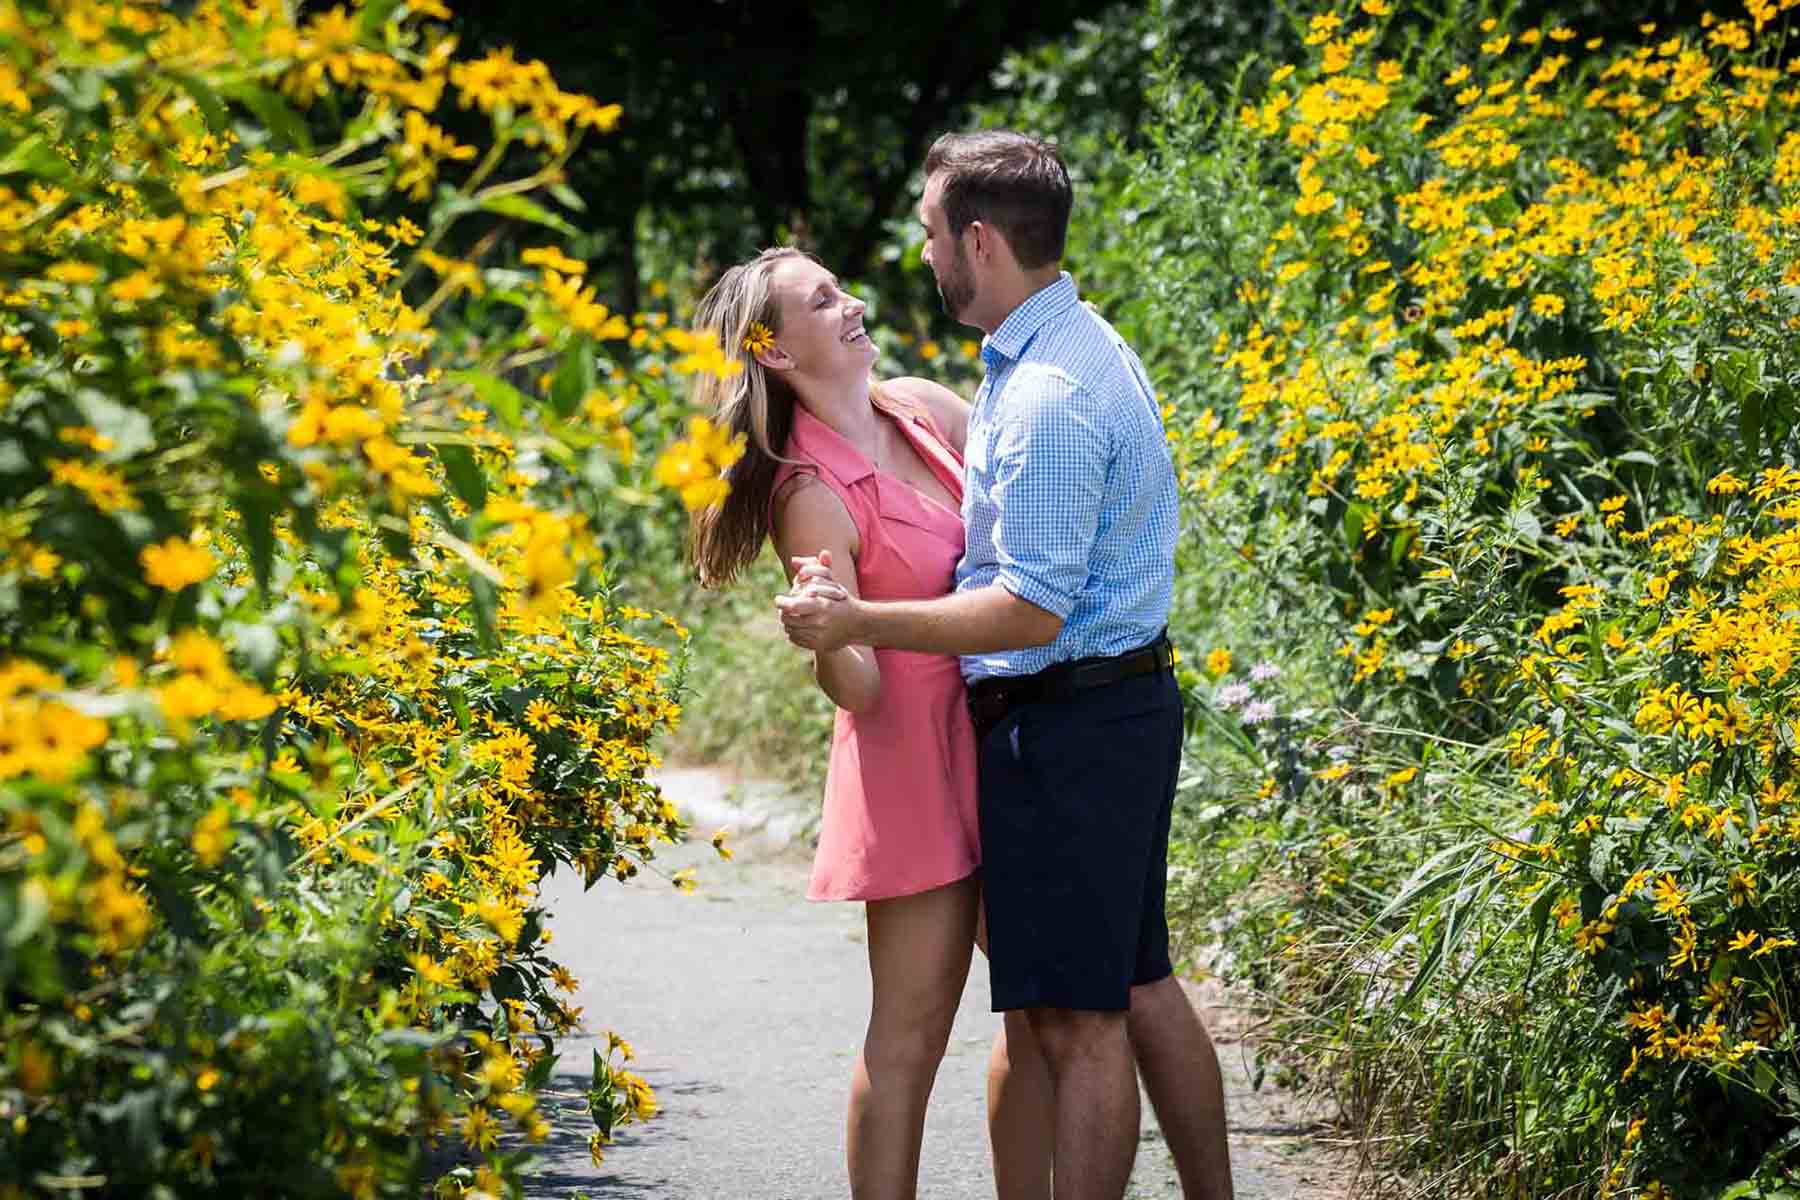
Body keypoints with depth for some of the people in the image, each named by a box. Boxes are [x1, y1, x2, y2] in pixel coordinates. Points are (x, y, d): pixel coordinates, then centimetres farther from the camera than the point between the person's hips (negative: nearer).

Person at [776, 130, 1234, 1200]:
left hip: (1063, 729, -11)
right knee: (1139, 985, 17)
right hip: (1128, 707, 11)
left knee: (1074, 1020, -6)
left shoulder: (1048, 398, -22)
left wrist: (859, 623, -23)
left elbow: (1032, 610, -24)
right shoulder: (1073, 345, 12)